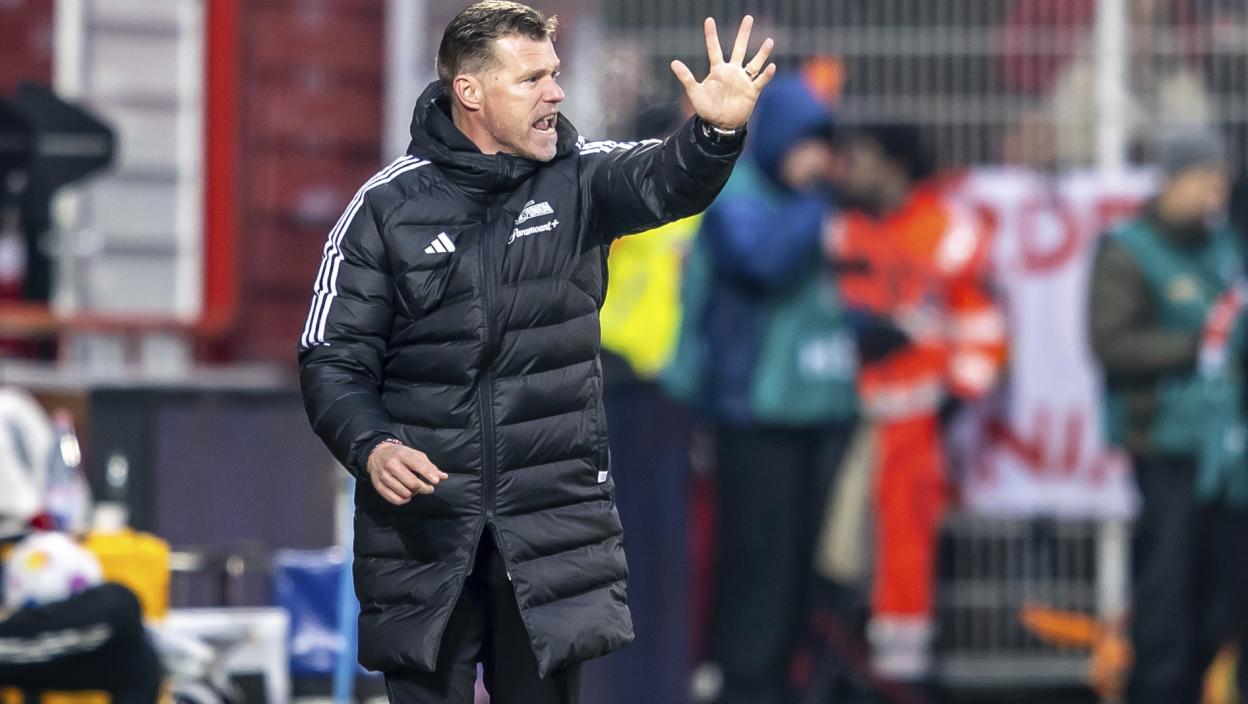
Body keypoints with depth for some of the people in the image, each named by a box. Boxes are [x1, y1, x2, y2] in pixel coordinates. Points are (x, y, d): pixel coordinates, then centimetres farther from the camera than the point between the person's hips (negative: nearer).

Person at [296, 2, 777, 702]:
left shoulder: (578, 179, 1)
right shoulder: (386, 208, -2)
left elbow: (663, 179, -20)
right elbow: (334, 359, -1)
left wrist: (717, 131, -42)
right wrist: (371, 447, -20)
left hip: (554, 518, 1)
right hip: (423, 522, -1)